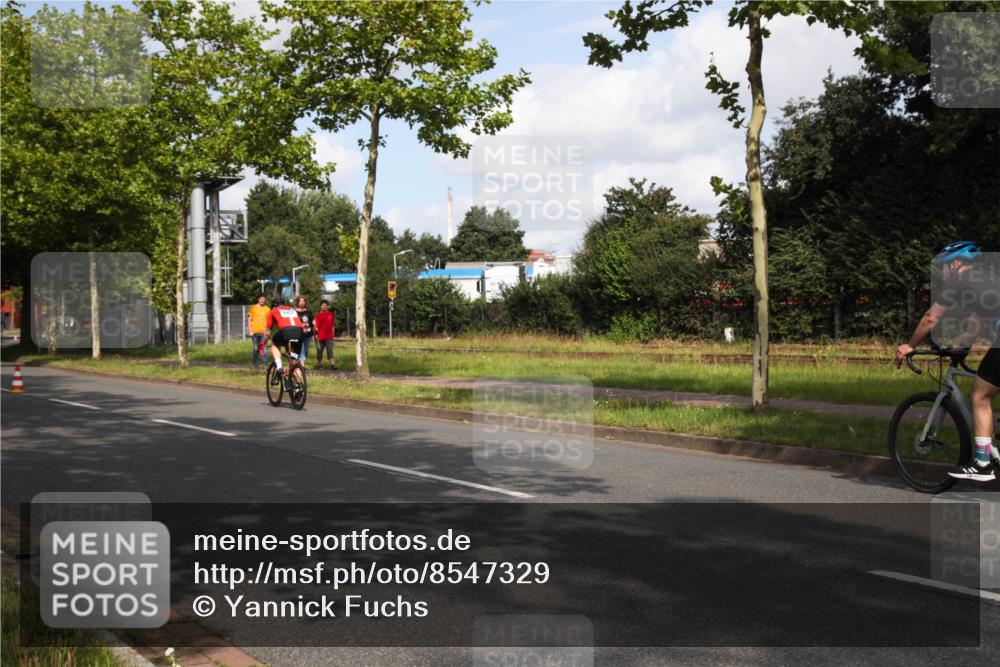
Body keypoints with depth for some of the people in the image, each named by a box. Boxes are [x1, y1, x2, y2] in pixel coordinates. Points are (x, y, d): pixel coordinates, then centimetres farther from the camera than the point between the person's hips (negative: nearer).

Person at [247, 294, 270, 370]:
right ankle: (255, 364, 14)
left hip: (263, 332, 0)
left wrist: (267, 331, -1)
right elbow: (249, 319, 6)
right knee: (256, 348, 3)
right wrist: (250, 331, -1)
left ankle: (264, 364, -1)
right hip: (255, 332, 0)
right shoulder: (253, 308, 4)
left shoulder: (267, 309, 5)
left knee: (263, 348, -7)